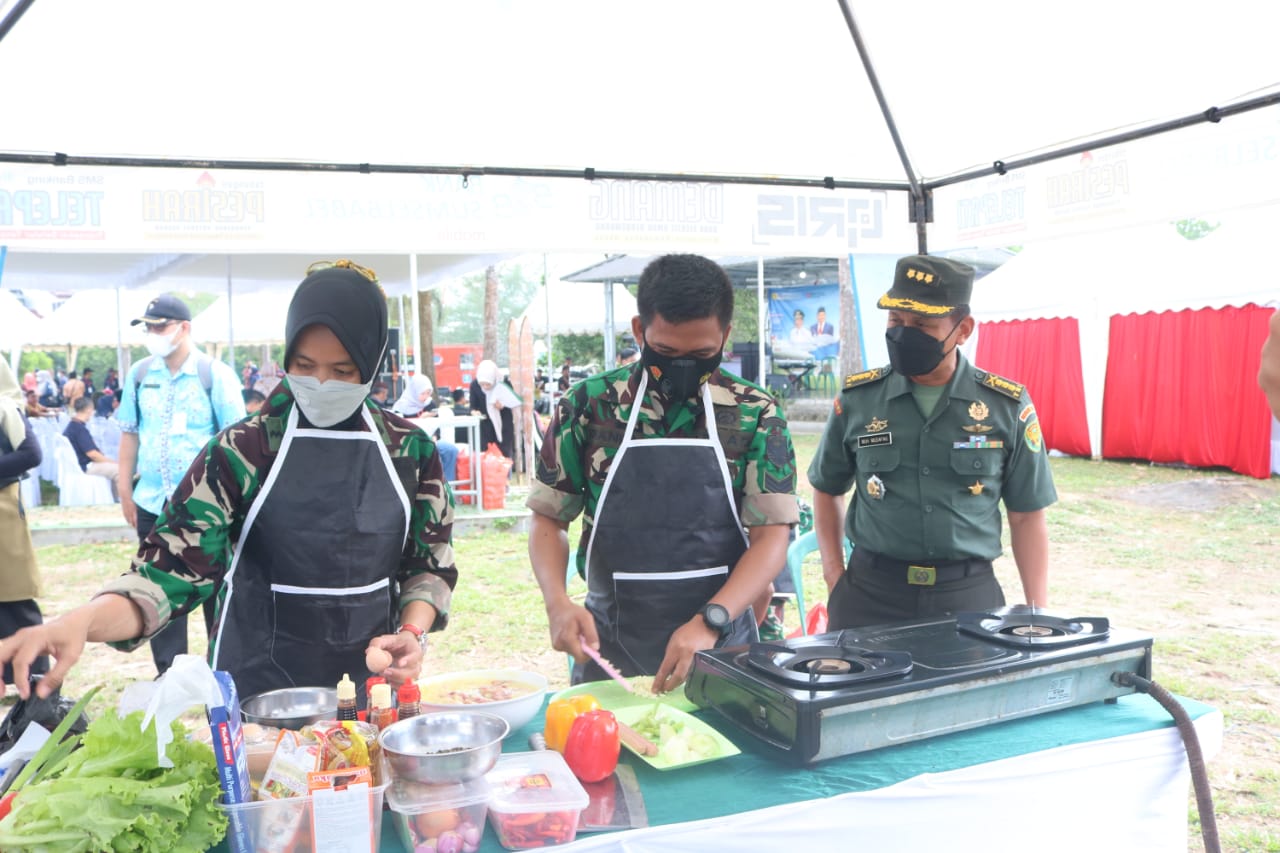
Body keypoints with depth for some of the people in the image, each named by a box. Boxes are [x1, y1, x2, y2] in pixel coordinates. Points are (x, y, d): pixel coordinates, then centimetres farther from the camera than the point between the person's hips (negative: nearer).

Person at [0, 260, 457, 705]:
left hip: (373, 684, 2)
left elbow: (431, 563, 4)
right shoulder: (243, 450, -10)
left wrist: (412, 633, -13)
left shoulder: (411, 449, -4)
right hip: (259, 687, -1)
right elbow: (175, 566, -15)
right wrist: (82, 620, -31)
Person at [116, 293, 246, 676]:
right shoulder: (139, 374, 4)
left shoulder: (215, 374, -8)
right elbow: (129, 433, 10)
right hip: (152, 502, 4)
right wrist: (125, 490, 7)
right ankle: (168, 673, 24)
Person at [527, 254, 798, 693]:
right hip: (609, 645, 0)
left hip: (720, 644, 0)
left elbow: (772, 535, -8)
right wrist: (557, 602, -14)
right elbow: (549, 518, 3)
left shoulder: (757, 415, -4)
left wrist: (710, 622, -22)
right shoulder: (589, 405, -4)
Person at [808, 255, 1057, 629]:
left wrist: (1038, 613, -1)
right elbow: (827, 490, 13)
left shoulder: (1008, 406, -3)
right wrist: (835, 577, 3)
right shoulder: (857, 399, -1)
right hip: (870, 593, 0)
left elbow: (1026, 517, 4)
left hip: (970, 593, 0)